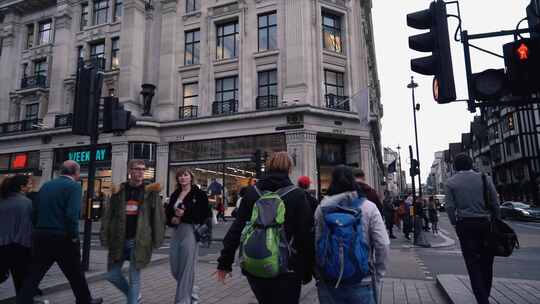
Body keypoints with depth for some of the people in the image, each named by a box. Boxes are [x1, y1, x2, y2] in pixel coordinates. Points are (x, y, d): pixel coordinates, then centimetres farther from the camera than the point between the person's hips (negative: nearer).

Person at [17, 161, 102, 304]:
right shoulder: (74, 186, -11)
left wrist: (40, 230, 15)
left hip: (41, 236, 6)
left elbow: (36, 211, 10)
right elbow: (72, 214, -21)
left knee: (33, 276, 11)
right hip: (63, 238, -6)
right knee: (75, 274, 11)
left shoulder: (45, 185, 11)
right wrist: (74, 237, -12)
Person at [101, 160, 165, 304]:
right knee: (112, 275, 11)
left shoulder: (150, 192, -3)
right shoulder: (118, 191, 4)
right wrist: (105, 239, 0)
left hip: (139, 241, -3)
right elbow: (108, 216, 6)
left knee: (134, 278, 1)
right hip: (118, 241, 4)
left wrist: (156, 240, -7)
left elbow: (158, 217, -4)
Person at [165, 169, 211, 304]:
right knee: (175, 269, 13)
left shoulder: (199, 194, -5)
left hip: (191, 232, -6)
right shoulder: (175, 194, 13)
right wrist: (172, 219, -9)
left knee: (187, 269, -3)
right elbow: (168, 212, 13)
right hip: (176, 233, 7)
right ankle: (191, 292, 37)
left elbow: (205, 214, -11)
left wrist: (184, 215, -17)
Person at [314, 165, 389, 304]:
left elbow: (315, 244, -5)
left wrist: (319, 275, 6)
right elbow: (383, 244, -9)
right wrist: (377, 276, 4)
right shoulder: (368, 207, -7)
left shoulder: (322, 207, -5)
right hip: (361, 282, -1)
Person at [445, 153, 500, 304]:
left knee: (473, 263, 4)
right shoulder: (484, 178, 2)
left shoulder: (451, 182, -1)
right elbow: (495, 204, 0)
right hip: (485, 223, 2)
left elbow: (450, 207, -7)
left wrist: (455, 224, 5)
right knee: (486, 262, 14)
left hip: (465, 225, -2)